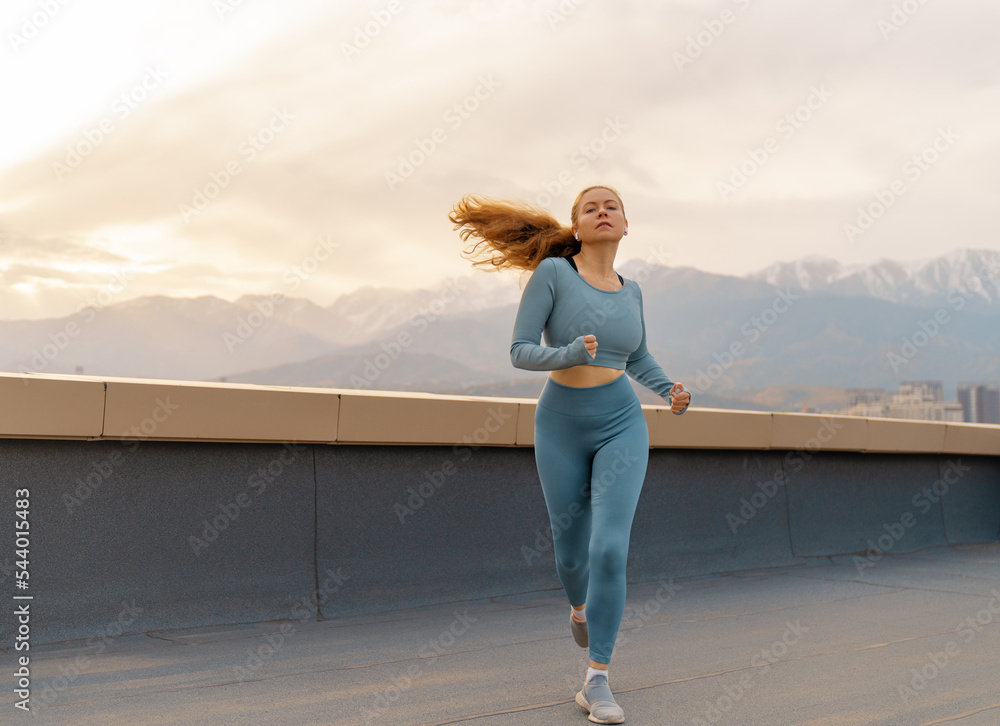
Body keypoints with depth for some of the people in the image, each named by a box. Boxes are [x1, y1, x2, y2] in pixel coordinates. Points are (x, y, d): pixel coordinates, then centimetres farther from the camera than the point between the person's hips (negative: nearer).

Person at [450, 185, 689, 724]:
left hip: (622, 427, 1)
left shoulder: (629, 290, 7)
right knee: (571, 552, 13)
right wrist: (570, 355, -30)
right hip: (562, 430, -1)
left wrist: (671, 391, 4)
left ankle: (596, 682, -7)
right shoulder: (552, 270, -6)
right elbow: (521, 352, -10)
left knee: (610, 549, -16)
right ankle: (580, 605, 51)